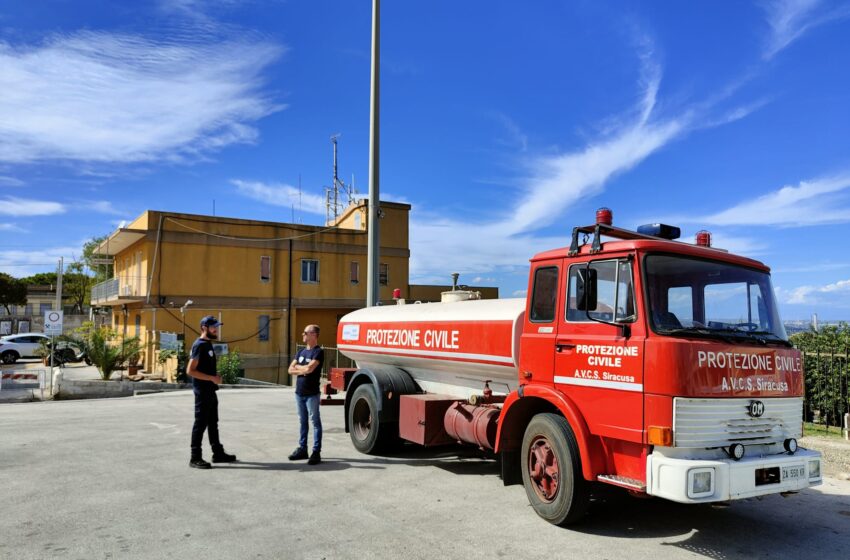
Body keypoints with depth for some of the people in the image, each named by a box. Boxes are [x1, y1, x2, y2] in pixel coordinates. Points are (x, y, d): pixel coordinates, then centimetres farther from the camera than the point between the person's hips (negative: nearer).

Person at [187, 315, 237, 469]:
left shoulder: (208, 344, 14)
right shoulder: (199, 345, -15)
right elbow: (190, 370, -21)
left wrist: (216, 376, 5)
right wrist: (212, 378, -21)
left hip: (210, 390, 10)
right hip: (202, 391, -10)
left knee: (213, 423, 16)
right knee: (200, 424, -3)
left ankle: (218, 453, 25)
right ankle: (195, 458, 4)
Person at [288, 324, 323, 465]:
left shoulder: (318, 352, -8)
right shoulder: (301, 352, 14)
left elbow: (309, 368, -21)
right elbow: (291, 370, 9)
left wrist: (298, 367, -3)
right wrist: (303, 370, -7)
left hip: (311, 394, -7)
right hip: (299, 392, 7)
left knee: (315, 421, -2)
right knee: (302, 421, 13)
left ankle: (316, 452, -1)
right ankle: (302, 448, 21)